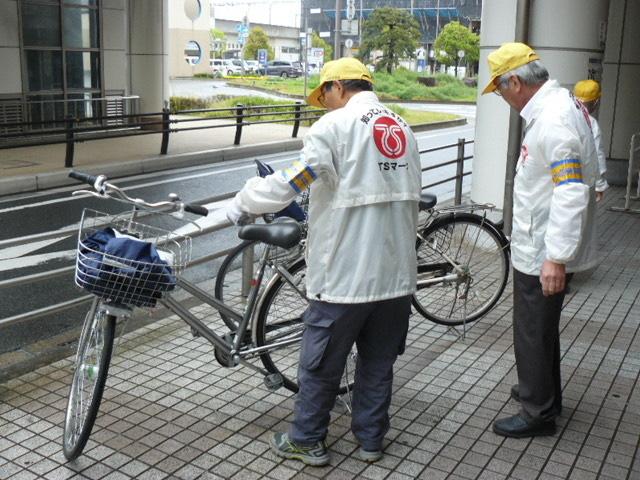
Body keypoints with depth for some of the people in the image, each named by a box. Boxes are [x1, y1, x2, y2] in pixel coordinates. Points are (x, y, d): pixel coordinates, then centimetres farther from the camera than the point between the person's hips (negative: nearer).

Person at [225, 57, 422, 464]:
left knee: (321, 364, 9)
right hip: (396, 273, 7)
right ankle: (371, 439, 28)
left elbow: (292, 181, -17)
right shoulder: (403, 128, 11)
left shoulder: (336, 125, -10)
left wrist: (243, 202, -2)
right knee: (379, 362, 17)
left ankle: (307, 441, 22)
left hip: (345, 274, -6)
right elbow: (410, 198, 15)